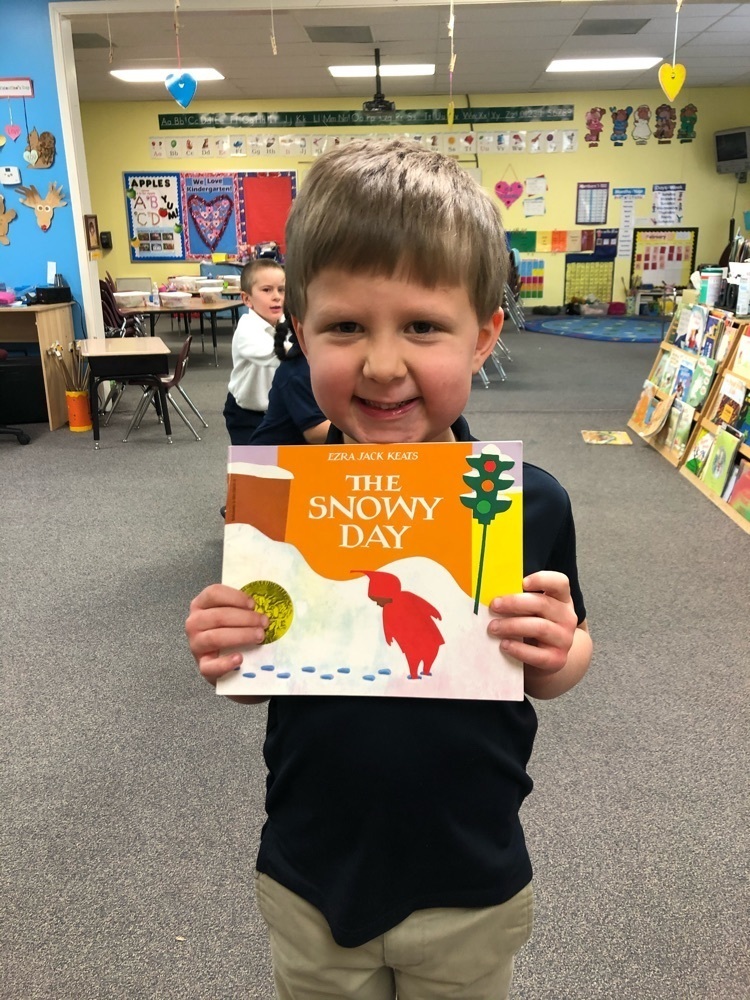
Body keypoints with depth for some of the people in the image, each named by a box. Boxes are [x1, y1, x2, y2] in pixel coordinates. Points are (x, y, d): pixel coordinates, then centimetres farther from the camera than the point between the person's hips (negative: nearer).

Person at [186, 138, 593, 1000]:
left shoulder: (529, 504, -18)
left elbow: (563, 661, -3)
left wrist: (555, 658, -24)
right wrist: (226, 660, -24)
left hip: (471, 886, 0)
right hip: (309, 879, 1)